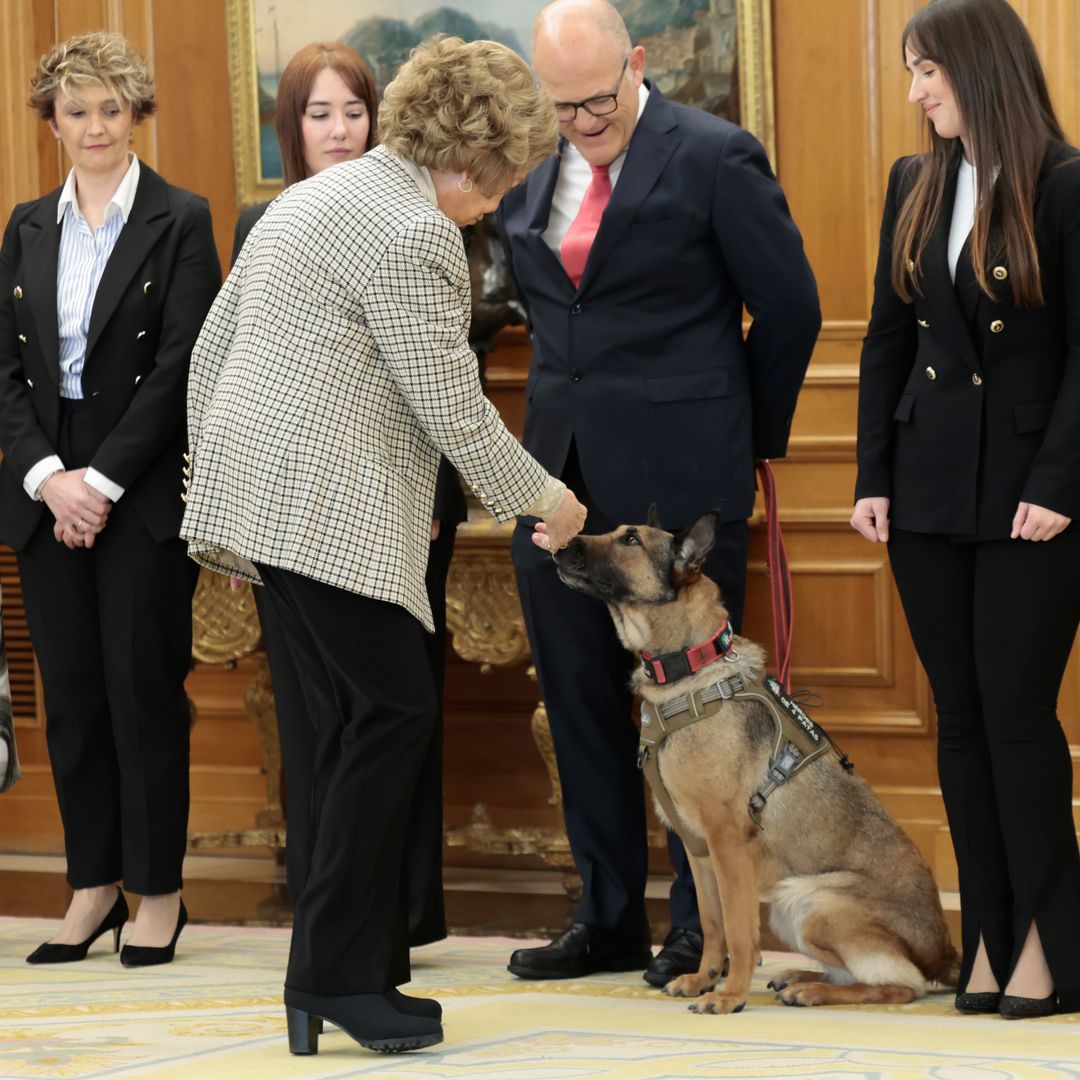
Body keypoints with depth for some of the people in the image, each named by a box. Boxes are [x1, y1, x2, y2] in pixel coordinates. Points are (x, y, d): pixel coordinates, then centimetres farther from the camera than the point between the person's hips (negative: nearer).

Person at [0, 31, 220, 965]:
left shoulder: (180, 222, -2)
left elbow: (181, 364, -9)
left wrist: (104, 479, -13)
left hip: (144, 489, -4)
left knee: (143, 682, -3)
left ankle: (158, 890, 5)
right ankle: (94, 883, 13)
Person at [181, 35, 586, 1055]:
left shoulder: (311, 198, 20)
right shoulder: (414, 234, -11)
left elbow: (209, 351, 23)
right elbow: (453, 408, -11)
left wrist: (217, 481, 28)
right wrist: (544, 500, 2)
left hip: (253, 492, 10)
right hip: (326, 506, -10)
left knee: (357, 722, 11)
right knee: (392, 711, -7)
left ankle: (347, 968, 12)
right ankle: (335, 974, -7)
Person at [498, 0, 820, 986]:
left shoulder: (715, 158, -8)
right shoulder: (527, 168, 8)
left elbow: (790, 308, -2)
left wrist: (750, 437, 5)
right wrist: (567, 407, 15)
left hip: (678, 471, -6)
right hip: (562, 464, 6)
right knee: (578, 690, 9)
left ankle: (704, 924, 10)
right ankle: (609, 919, 19)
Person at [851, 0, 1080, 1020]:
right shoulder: (914, 186, 9)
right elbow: (886, 340, 11)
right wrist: (872, 477, 5)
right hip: (930, 491, 6)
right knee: (960, 715, 6)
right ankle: (990, 935, 10)